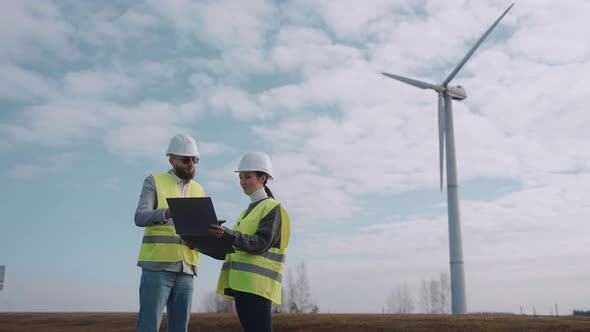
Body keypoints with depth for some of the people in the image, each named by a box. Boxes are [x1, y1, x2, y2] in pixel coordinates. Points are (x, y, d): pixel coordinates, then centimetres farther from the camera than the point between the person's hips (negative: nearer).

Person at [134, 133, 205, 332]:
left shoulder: (199, 190, 18)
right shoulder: (154, 182, 4)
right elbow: (140, 217, -11)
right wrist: (168, 213, -30)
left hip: (186, 270, 5)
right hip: (157, 266, -5)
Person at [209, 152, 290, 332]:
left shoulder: (272, 208, -3)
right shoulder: (249, 210, 22)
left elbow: (261, 244, -18)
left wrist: (228, 234, -30)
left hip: (257, 285, -8)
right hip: (241, 284, 8)